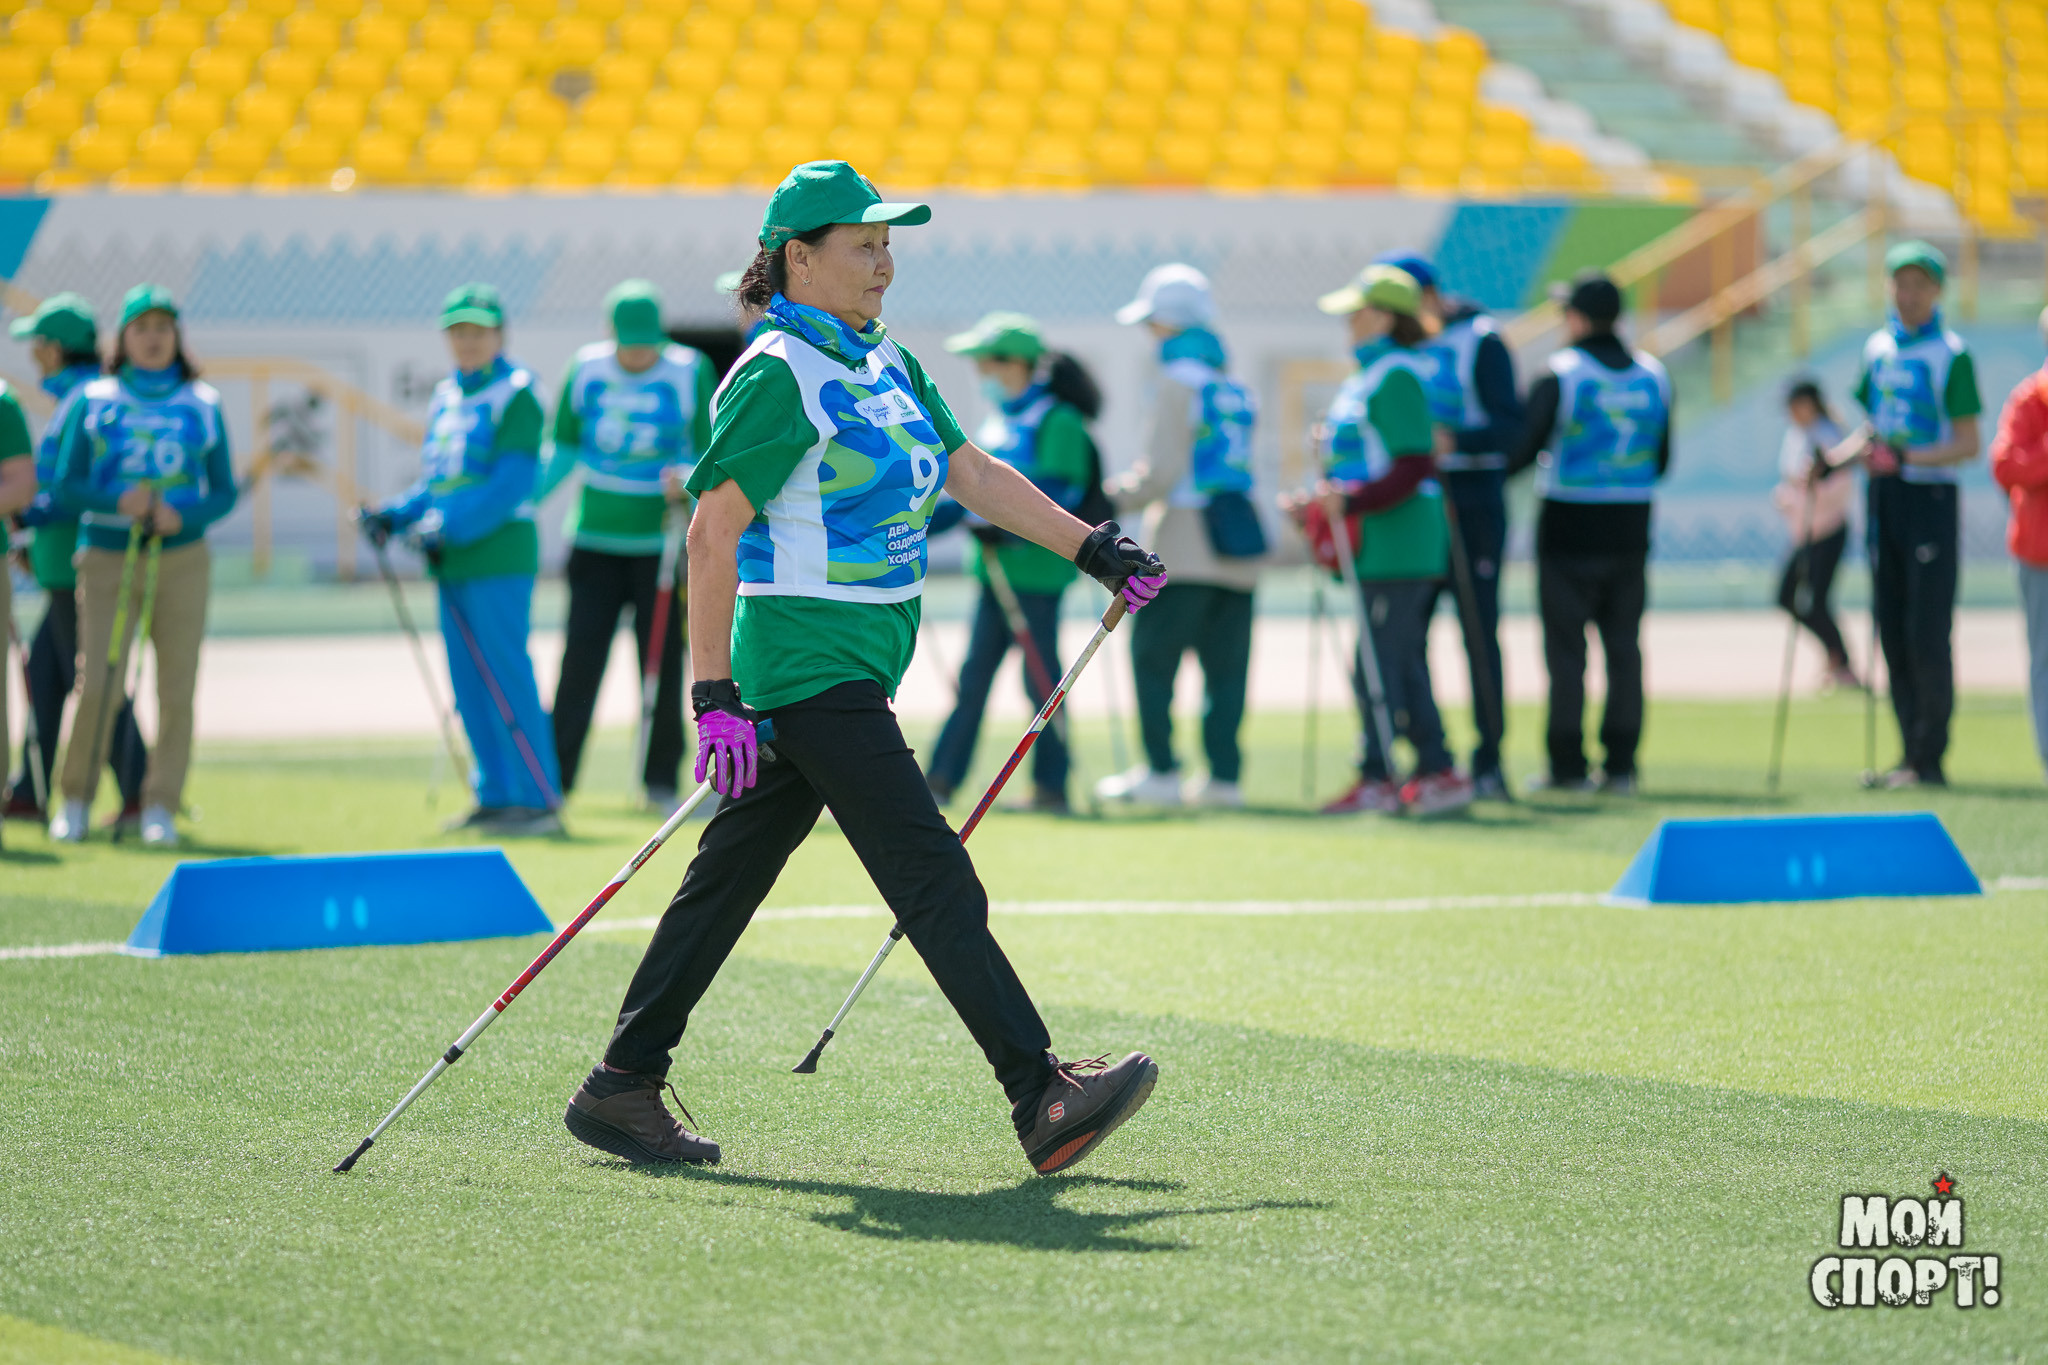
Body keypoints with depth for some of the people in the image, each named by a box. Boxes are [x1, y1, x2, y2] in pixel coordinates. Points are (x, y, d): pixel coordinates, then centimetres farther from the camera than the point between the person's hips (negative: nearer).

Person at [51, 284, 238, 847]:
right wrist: (117, 500, -15)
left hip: (182, 562, 1)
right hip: (107, 561, -1)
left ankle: (161, 807, 4)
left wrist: (183, 515, -12)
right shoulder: (94, 403, 7)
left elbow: (224, 493, 8)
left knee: (176, 690, -3)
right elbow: (67, 486, 3)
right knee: (96, 684, -9)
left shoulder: (203, 407, 9)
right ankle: (74, 801, 7)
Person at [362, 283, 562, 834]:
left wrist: (450, 528, -23)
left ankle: (539, 799, -7)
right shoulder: (445, 397, 18)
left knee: (505, 679, -10)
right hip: (453, 563, 8)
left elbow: (511, 483, -16)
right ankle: (495, 795, 17)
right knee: (469, 684, 10)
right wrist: (395, 515, 6)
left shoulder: (516, 395, -7)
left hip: (499, 556, -8)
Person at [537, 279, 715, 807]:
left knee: (663, 663, 0)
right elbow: (564, 449, 10)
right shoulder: (585, 370, 2)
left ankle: (661, 781, 11)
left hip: (663, 540, -1)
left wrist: (688, 481, -22)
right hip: (595, 540, 1)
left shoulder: (691, 373, -4)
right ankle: (552, 778, 1)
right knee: (579, 662, -4)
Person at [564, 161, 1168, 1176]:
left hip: (860, 664, 9)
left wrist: (1092, 547, 9)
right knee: (931, 873, -13)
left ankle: (622, 1089, 17)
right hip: (805, 662, -9)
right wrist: (714, 694, -21)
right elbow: (711, 529, -17)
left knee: (730, 877, 11)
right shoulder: (778, 377, -13)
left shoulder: (885, 364, 14)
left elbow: (972, 474, 17)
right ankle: (1041, 1100, -17)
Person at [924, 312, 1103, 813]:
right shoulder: (1000, 420, 17)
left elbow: (1058, 492, -19)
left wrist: (1005, 528, -29)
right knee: (974, 676, 9)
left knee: (1041, 679, -3)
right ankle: (941, 780, 11)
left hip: (1035, 568, -9)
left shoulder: (1058, 422, -11)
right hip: (997, 571, 9)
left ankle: (1051, 786, 3)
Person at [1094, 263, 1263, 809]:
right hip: (1238, 548, 7)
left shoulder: (1178, 383, -9)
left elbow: (1163, 472, -14)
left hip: (1185, 552, -7)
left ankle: (1161, 771, 0)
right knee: (1226, 665, 7)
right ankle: (1224, 774, 6)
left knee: (1152, 657, 1)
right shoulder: (1235, 387, 14)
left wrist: (1120, 493, 1)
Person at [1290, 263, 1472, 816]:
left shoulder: (1396, 377, -14)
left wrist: (1352, 501, -26)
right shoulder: (1368, 377, 18)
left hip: (1398, 546, -10)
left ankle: (1376, 778, -5)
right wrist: (1324, 501, 20)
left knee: (1378, 663, -8)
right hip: (1379, 545, 10)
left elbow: (1412, 468, -20)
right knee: (1403, 662, 12)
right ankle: (1436, 771, 15)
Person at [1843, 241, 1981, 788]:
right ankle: (1911, 755, 13)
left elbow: (1968, 445, -11)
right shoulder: (1877, 348, 14)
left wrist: (1908, 457, -22)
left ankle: (1930, 759, -5)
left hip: (1931, 498, -7)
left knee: (1927, 636, -9)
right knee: (1892, 633, 7)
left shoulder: (1951, 354, -6)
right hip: (1883, 498, 7)